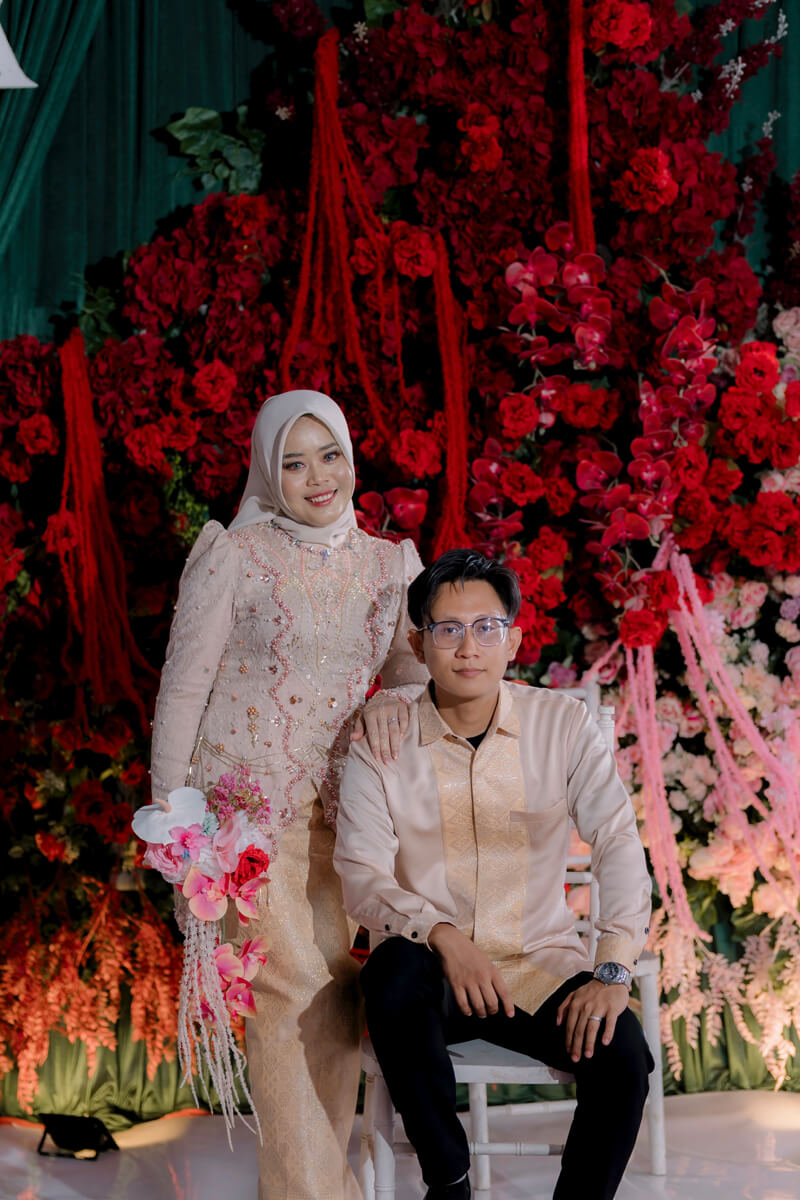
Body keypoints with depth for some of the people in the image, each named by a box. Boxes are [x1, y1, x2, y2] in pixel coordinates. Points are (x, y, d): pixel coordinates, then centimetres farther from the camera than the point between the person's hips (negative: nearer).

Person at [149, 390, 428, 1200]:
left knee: (341, 993, 4)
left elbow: (426, 668, 11)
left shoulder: (389, 564, 9)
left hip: (335, 807, 5)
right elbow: (181, 690, -2)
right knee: (294, 989, -12)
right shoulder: (233, 556, -4)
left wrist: (393, 698, -13)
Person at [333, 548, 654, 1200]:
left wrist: (614, 971, -22)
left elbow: (619, 845, -9)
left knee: (623, 1052, -26)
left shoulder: (563, 724, -2)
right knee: (394, 970, -35)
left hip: (541, 963, 1)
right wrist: (441, 934, -26)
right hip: (431, 965, -1)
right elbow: (362, 876, -7)